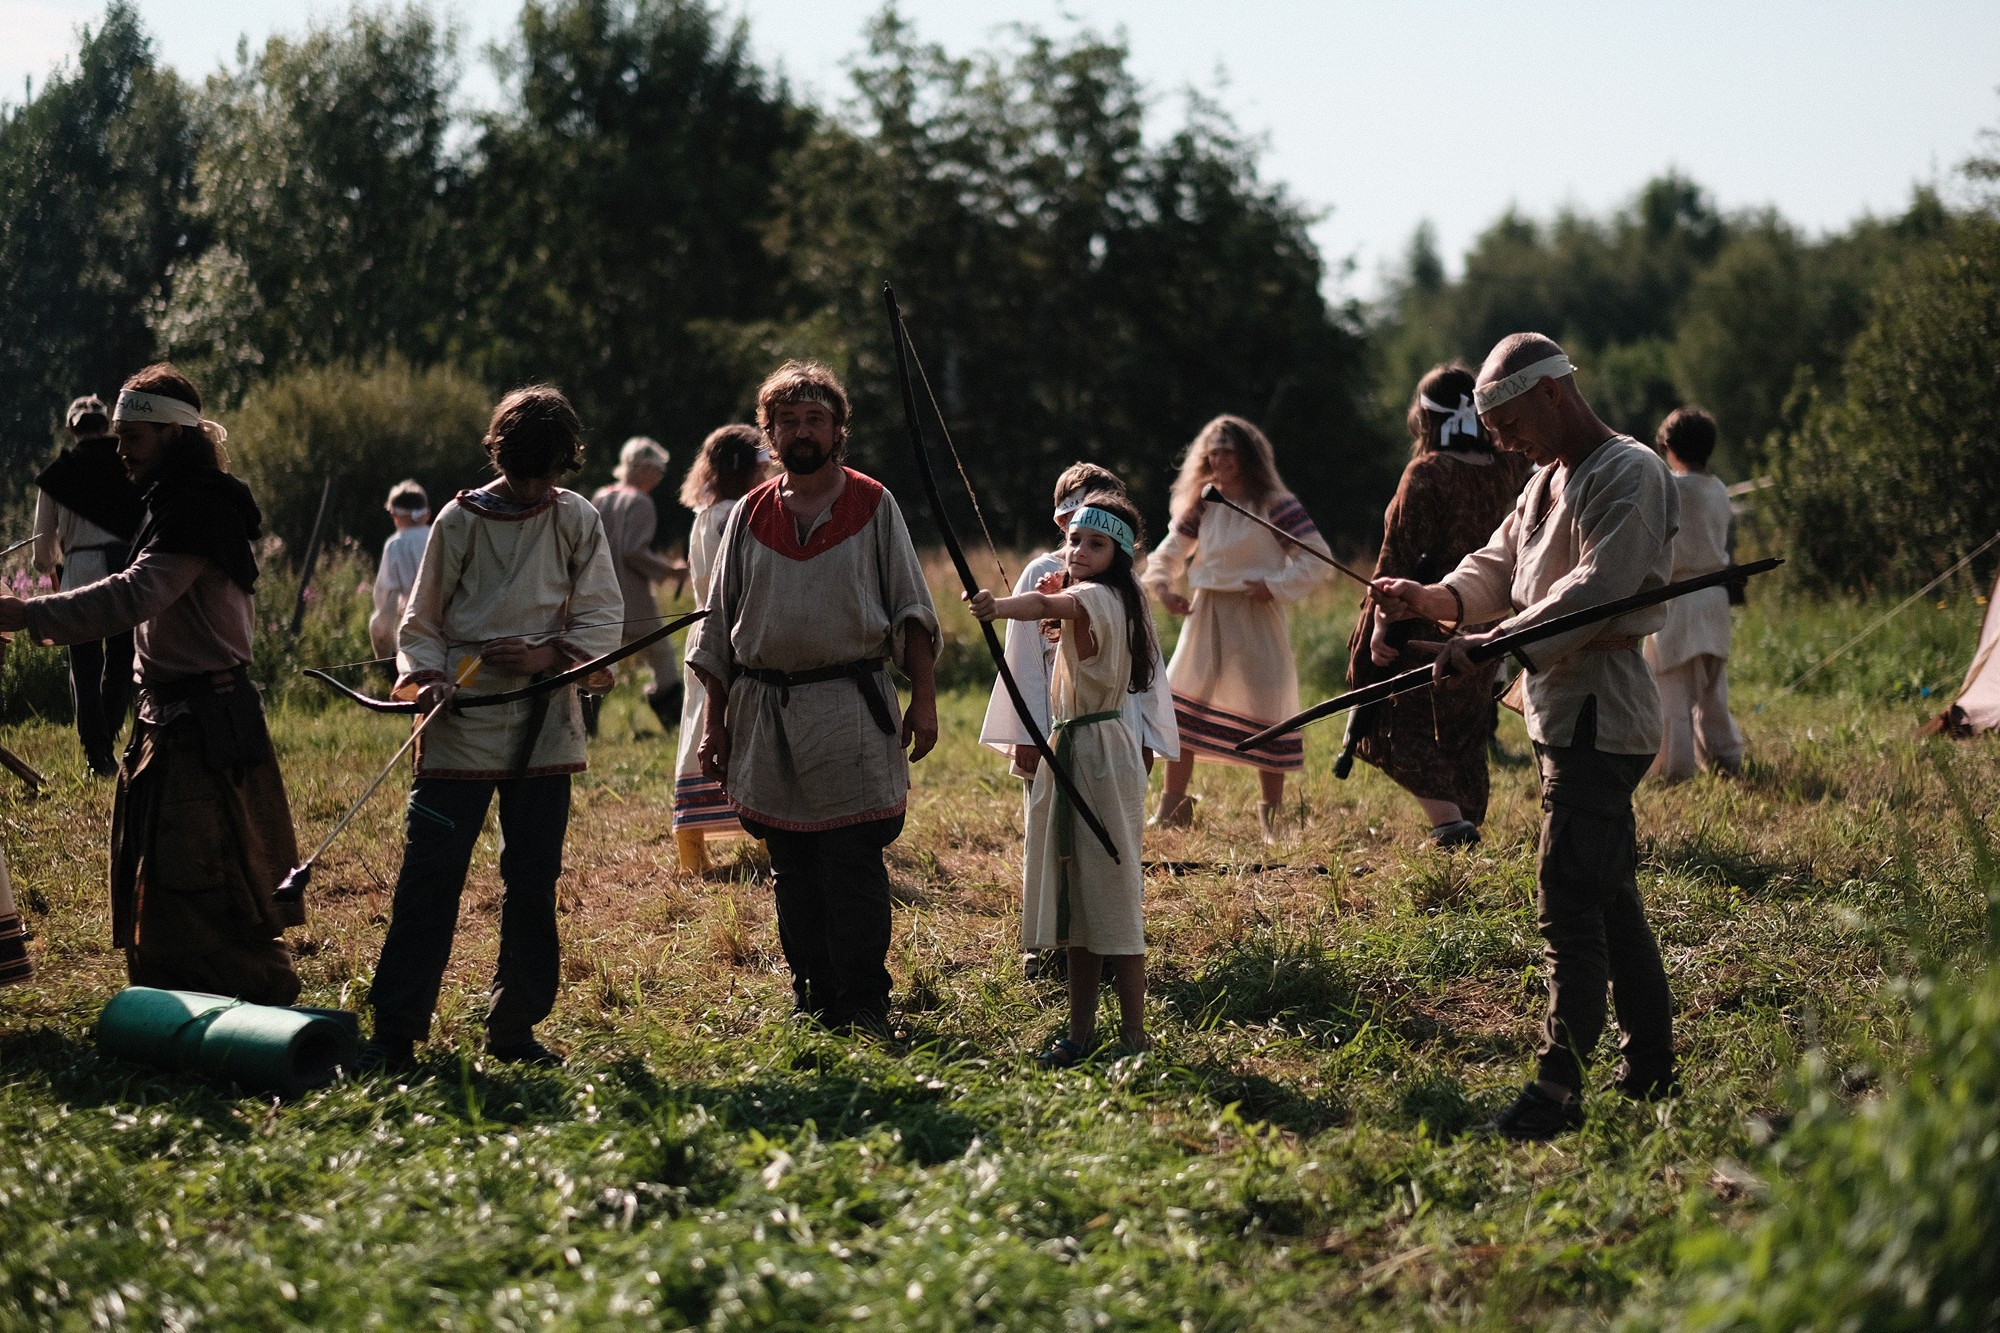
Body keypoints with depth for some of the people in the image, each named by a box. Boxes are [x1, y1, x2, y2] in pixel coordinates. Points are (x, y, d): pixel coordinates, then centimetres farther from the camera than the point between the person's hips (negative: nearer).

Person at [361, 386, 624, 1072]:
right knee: (430, 873, -6)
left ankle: (514, 1028, 17)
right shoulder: (460, 520, 0)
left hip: (543, 727, 2)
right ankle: (395, 1030, -2)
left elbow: (603, 620, 3)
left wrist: (547, 654, -14)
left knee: (533, 878, 6)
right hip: (460, 722, -2)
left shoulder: (576, 520, 3)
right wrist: (425, 676, -13)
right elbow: (420, 621, 6)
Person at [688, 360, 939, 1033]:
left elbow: (910, 611, 3)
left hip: (851, 712, -3)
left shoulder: (874, 506, 4)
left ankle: (865, 1006, -1)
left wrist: (923, 697, -6)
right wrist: (714, 719, 9)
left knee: (853, 861, -7)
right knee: (792, 869, 7)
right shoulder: (749, 516, 10)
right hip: (766, 716, 3)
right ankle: (814, 1002, 16)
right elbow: (719, 626, 14)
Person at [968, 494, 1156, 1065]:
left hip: (1101, 754, -10)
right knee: (1076, 898, 10)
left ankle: (1133, 1034, -2)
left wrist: (1000, 606, -55)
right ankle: (1082, 1031, 15)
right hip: (1072, 750, 10)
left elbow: (1047, 605, -37)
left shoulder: (1098, 597, -16)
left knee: (1112, 896, -6)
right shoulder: (1085, 603, 15)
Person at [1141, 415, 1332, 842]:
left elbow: (1317, 557, -11)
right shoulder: (1202, 506, 8)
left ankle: (1272, 818, 11)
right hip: (1207, 618, 5)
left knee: (1264, 715, -1)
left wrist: (1275, 585, -18)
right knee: (1179, 708, 3)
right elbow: (1170, 551, 17)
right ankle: (1171, 809, 12)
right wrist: (1162, 585, -1)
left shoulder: (1274, 504, -8)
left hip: (1257, 620, -5)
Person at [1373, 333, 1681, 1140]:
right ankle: (1651, 1068, 22)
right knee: (1610, 898, 15)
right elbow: (1500, 567, 14)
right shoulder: (1549, 481, 19)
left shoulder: (1627, 476, -13)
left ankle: (1559, 1089, -12)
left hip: (1599, 715, -10)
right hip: (1566, 712, 10)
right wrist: (1432, 598, -6)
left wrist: (1492, 645, -28)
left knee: (1569, 906, -12)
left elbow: (1596, 591, -24)